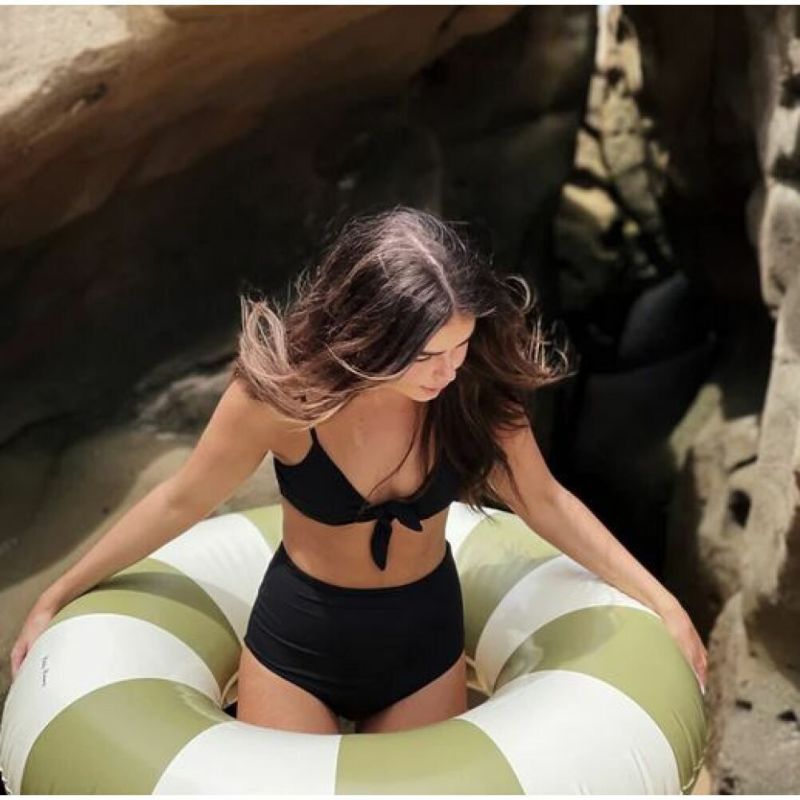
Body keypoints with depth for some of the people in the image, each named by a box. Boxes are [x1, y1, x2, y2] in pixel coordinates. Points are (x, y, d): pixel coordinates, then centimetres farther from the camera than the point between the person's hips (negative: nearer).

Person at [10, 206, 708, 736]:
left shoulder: (477, 381, -22)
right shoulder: (284, 392, -28)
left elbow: (544, 502, -7)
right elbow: (182, 501, -12)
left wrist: (661, 603, -6)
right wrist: (56, 598, -4)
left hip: (426, 638, 2)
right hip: (297, 638, -2)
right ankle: (256, 718, 35)